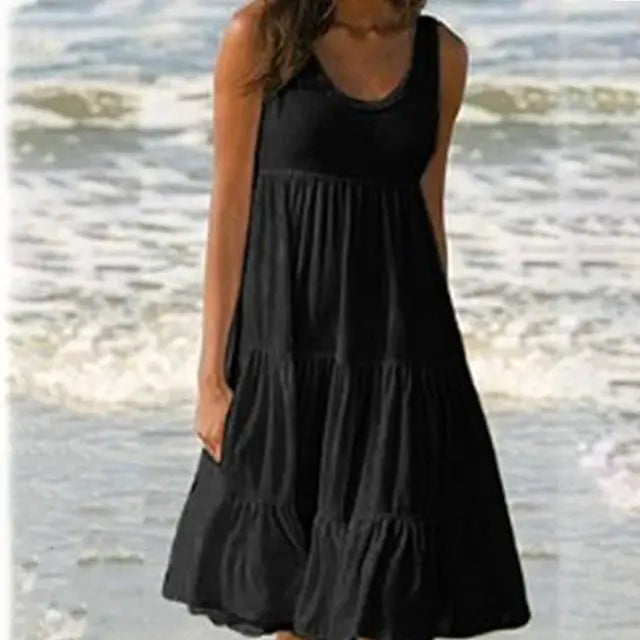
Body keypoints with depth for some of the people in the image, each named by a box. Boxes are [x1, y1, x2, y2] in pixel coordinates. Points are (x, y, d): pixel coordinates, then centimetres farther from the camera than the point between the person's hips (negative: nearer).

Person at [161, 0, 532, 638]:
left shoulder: (441, 54, 6)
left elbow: (429, 214, 13)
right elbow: (230, 208, -3)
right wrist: (212, 373, -5)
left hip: (398, 352, 2)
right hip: (287, 340, -2)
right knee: (287, 586, 7)